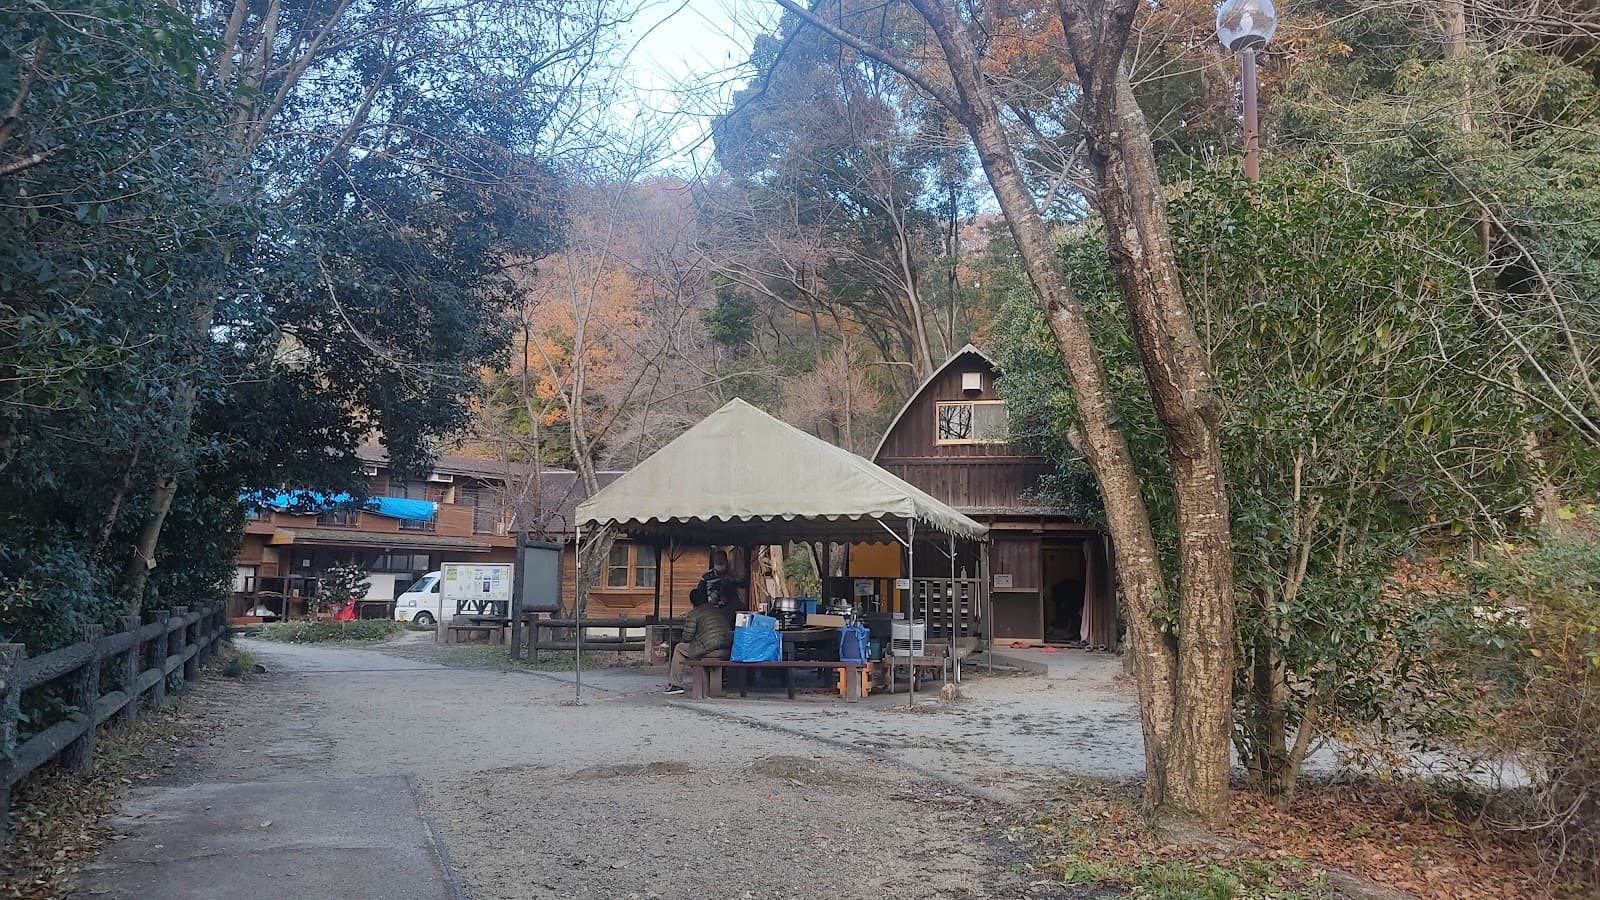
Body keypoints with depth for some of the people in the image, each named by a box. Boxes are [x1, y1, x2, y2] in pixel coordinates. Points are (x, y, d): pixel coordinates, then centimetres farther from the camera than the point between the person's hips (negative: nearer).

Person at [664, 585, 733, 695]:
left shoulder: (693, 614, 0)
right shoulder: (718, 611, 21)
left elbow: (687, 638, -3)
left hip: (709, 651, -7)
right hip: (727, 652, 7)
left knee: (679, 648, 17)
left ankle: (675, 685, 17)